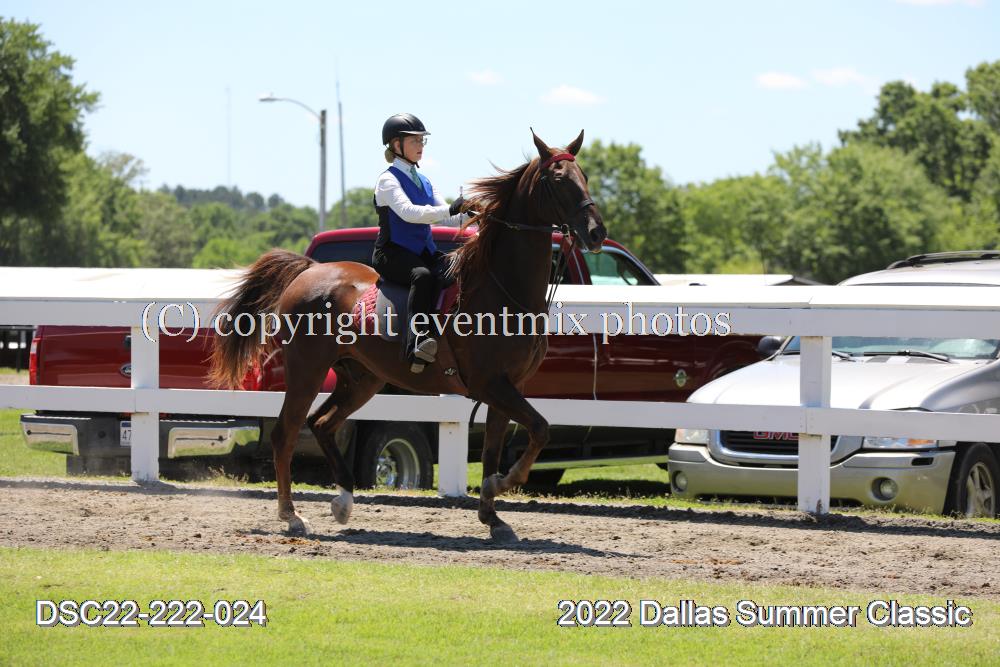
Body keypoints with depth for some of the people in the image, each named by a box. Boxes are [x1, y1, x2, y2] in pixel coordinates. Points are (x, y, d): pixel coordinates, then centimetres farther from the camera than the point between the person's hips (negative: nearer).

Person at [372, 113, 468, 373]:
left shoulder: (423, 182, 20)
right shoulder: (388, 180, -5)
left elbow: (444, 217, 13)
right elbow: (408, 212, -22)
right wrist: (450, 209, -32)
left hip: (423, 252, 8)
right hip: (393, 254, -8)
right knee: (423, 275, -38)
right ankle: (417, 341, -51)